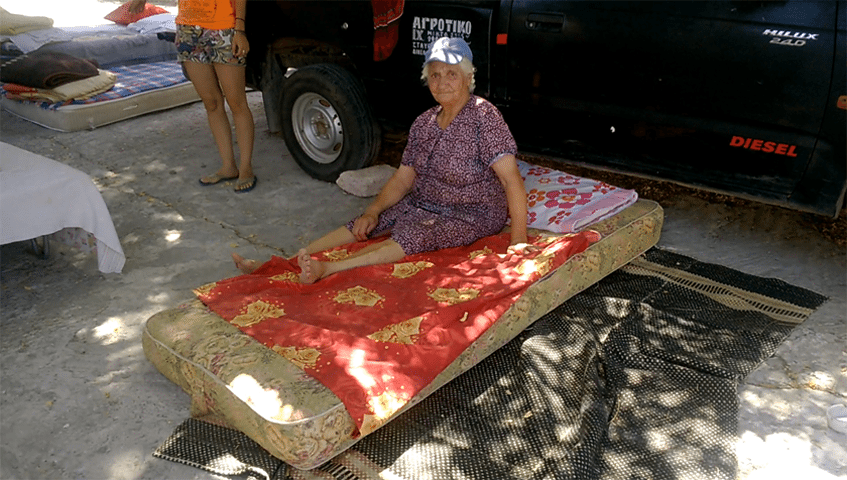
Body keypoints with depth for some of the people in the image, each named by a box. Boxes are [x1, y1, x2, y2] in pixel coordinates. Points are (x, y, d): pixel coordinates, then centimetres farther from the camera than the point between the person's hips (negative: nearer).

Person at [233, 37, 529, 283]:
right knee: (360, 228, -11)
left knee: (407, 238, -33)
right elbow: (402, 179, 6)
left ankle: (327, 270, -50)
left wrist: (518, 240, -28)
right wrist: (372, 212, -10)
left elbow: (512, 179, -23)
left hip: (472, 215, -6)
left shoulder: (484, 117, -17)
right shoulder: (424, 124, 4)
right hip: (423, 204, 6)